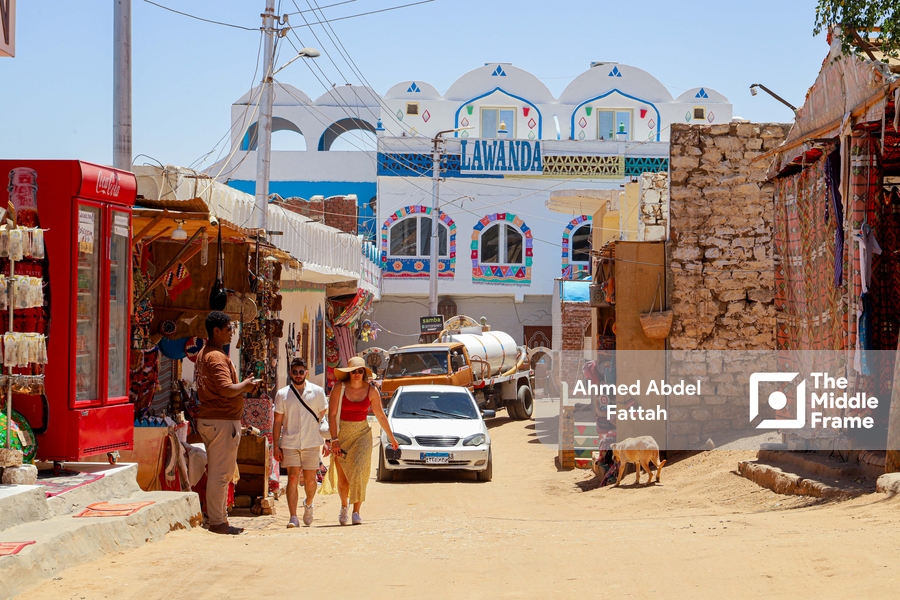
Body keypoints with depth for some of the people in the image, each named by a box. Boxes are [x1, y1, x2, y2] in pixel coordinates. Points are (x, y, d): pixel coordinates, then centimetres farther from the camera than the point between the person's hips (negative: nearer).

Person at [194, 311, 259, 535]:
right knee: (220, 474, -5)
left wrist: (242, 386, 13)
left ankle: (220, 519, 20)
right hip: (222, 421, -11)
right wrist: (245, 385, -9)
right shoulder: (217, 357, -17)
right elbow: (227, 389, -27)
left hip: (208, 419, 11)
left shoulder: (204, 353, 16)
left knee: (221, 473, 15)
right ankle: (217, 522, -2)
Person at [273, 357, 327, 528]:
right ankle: (293, 518, -9)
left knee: (310, 480, 6)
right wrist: (276, 446, 0)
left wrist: (327, 441, 12)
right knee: (292, 478, -8)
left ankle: (308, 504, 36)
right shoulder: (282, 394, 3)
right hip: (289, 443, -1)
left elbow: (323, 415, 14)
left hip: (311, 443, 1)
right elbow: (278, 421, 4)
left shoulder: (317, 392, 4)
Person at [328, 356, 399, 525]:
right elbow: (332, 415, -8)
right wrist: (334, 440, -15)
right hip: (342, 433, -1)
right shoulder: (339, 388, -7)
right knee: (342, 476, 4)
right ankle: (344, 506, 32)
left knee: (359, 471, -14)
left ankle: (356, 512, -10)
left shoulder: (371, 390, 0)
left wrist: (391, 436, 17)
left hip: (362, 434, 1)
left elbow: (380, 416, 11)